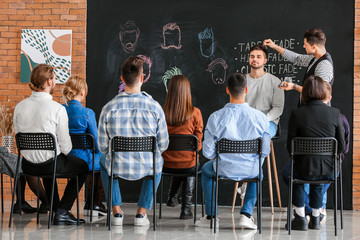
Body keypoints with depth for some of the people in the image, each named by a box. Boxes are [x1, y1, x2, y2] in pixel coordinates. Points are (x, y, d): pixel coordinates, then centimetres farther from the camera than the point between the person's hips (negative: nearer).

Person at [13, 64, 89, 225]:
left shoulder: (19, 107, -3)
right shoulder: (57, 109, -18)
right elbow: (65, 145, -13)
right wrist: (64, 153, 10)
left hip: (27, 164, 6)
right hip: (50, 163, -6)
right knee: (83, 167, 22)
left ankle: (56, 209, 44)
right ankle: (62, 212, 15)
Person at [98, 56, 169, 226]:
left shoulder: (109, 107, -11)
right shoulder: (155, 107, -11)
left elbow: (103, 146, -3)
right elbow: (163, 144, -3)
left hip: (118, 168, 0)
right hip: (147, 169, 0)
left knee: (104, 161, 36)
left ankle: (117, 211, 30)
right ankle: (142, 212, 28)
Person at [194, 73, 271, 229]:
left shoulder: (216, 117, -17)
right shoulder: (260, 117, -14)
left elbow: (208, 152, -11)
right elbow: (265, 151, -5)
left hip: (224, 170, -1)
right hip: (251, 171, 1)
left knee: (206, 170, 34)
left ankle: (210, 217, 37)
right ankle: (246, 214, 23)